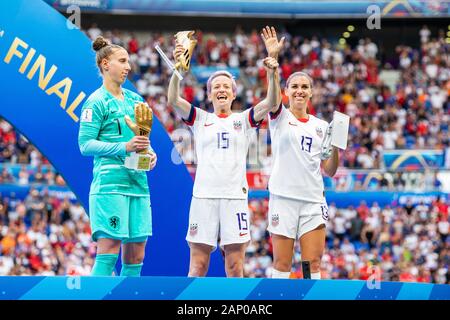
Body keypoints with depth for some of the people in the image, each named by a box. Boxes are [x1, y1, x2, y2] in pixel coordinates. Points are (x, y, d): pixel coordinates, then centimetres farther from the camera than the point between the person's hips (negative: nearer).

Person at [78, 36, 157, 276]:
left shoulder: (135, 100, 18)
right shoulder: (97, 101, -3)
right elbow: (85, 144, -9)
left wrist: (150, 153, 3)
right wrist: (124, 147, -19)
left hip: (138, 182, 7)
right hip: (110, 182, -7)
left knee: (135, 256, 4)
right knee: (108, 251, -13)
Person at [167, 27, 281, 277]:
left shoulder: (244, 120, 12)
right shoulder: (200, 118, 11)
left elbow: (271, 103, -4)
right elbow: (173, 100, -4)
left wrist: (273, 75, -22)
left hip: (235, 197, 0)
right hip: (204, 196, 0)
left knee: (235, 268, 1)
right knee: (198, 266, -1)